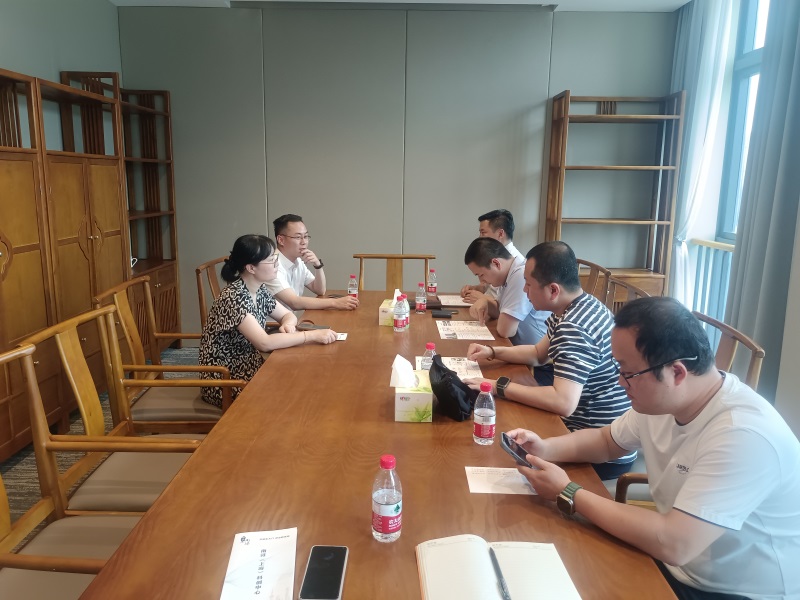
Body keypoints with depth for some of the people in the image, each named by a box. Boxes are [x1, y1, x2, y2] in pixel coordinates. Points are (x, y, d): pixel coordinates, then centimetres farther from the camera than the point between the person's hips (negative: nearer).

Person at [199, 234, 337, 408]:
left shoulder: (260, 290, -1)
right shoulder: (232, 297, -25)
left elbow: (288, 315, 11)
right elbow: (265, 343, -32)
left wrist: (288, 325, -13)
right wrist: (313, 335, -30)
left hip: (248, 368, 7)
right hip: (224, 381, -7)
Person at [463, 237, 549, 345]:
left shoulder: (522, 275, -23)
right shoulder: (507, 275, 5)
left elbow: (505, 330, -25)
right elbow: (500, 312, 16)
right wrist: (484, 301, -3)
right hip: (518, 346, 8)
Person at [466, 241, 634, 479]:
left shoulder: (574, 327, -28)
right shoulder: (581, 306, 4)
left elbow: (563, 402, -37)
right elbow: (539, 353, 17)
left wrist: (499, 386, -28)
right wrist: (492, 351, 5)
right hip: (596, 431, 9)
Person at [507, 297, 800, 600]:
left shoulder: (744, 435, -31)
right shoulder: (659, 400, -6)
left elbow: (671, 544, -33)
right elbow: (605, 441, 12)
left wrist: (568, 494, -24)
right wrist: (545, 448, -7)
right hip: (678, 567, 7)